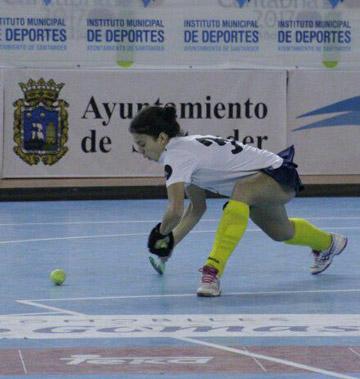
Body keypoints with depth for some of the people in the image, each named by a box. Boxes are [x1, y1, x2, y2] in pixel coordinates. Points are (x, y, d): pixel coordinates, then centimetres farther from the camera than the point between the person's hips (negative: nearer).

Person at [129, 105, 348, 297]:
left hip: (280, 177, -11)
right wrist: (170, 243, 0)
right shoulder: (183, 148, -1)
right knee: (281, 233, 34)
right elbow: (197, 208, 8)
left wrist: (161, 232, -19)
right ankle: (328, 243, 65)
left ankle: (213, 271, -45)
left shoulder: (177, 155, -29)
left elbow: (176, 211, -40)